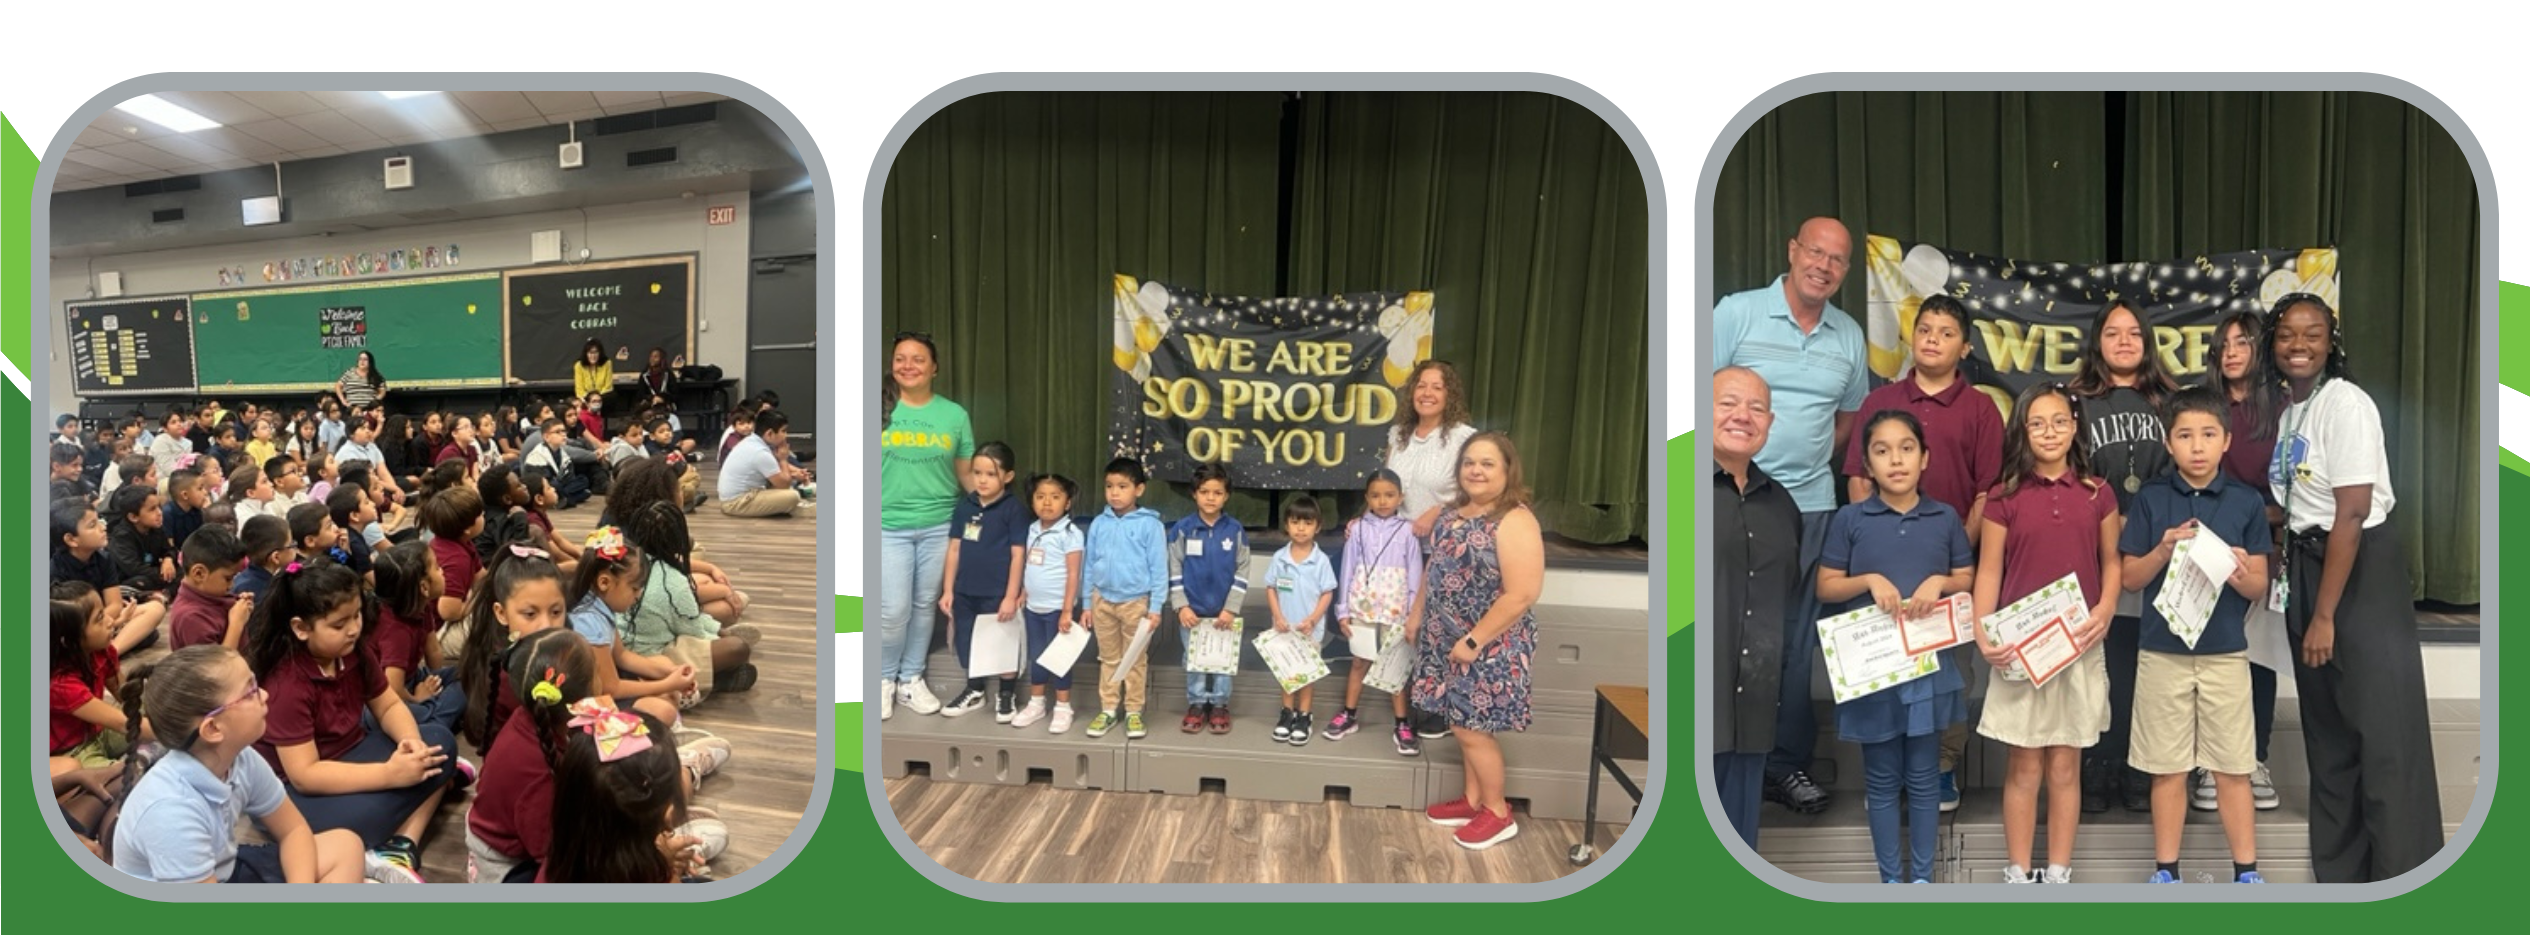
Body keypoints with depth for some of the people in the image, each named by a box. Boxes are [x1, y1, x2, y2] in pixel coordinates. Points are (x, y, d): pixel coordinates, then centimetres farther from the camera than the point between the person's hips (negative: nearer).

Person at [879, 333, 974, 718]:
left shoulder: (954, 415, 2)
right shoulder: (880, 409, -1)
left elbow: (966, 473, 8)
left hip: (940, 525, 2)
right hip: (888, 526, -1)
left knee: (924, 606, 11)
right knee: (893, 610, -4)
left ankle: (911, 680, 27)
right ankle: (885, 679, 20)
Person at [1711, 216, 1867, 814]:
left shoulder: (1849, 336, 11)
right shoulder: (1737, 313, -4)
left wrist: (1813, 457, 8)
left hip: (1811, 503, 4)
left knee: (1797, 641, 10)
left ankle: (1787, 762, 20)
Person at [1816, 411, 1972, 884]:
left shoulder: (1945, 518, 3)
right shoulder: (1850, 519, -3)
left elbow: (1967, 581, 9)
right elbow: (1826, 587, 0)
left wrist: (1940, 582, -12)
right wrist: (1869, 581, -16)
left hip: (1929, 661, 1)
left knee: (1923, 776, 9)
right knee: (1881, 780, 8)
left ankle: (1922, 877, 21)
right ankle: (1891, 879, 18)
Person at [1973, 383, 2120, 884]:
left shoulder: (2096, 494, 4)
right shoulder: (2004, 498, -1)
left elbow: (2112, 562, 11)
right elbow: (1988, 570, -1)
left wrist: (2105, 610, -7)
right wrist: (1983, 634, -12)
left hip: (2079, 645, 1)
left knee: (2065, 765, 7)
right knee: (2024, 766, 4)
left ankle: (2058, 872, 18)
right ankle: (2018, 872, 14)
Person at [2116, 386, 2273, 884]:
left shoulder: (2247, 502, 1)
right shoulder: (2151, 499, 0)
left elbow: (2260, 586, 2)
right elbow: (2131, 577, 2)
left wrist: (2242, 575, -20)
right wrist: (2162, 553, -16)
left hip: (2225, 651, 0)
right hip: (2162, 651, 0)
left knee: (2232, 768, 6)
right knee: (2168, 769, 8)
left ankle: (2246, 871, 19)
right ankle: (2165, 870, 19)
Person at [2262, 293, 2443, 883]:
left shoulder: (2344, 403, -15)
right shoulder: (2289, 406, 9)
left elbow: (2352, 513, -19)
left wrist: (2325, 615, -19)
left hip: (2363, 568, -8)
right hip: (2307, 563, 8)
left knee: (2381, 725, -3)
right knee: (2326, 723, 14)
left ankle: (2401, 877, 6)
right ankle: (2339, 869, 26)